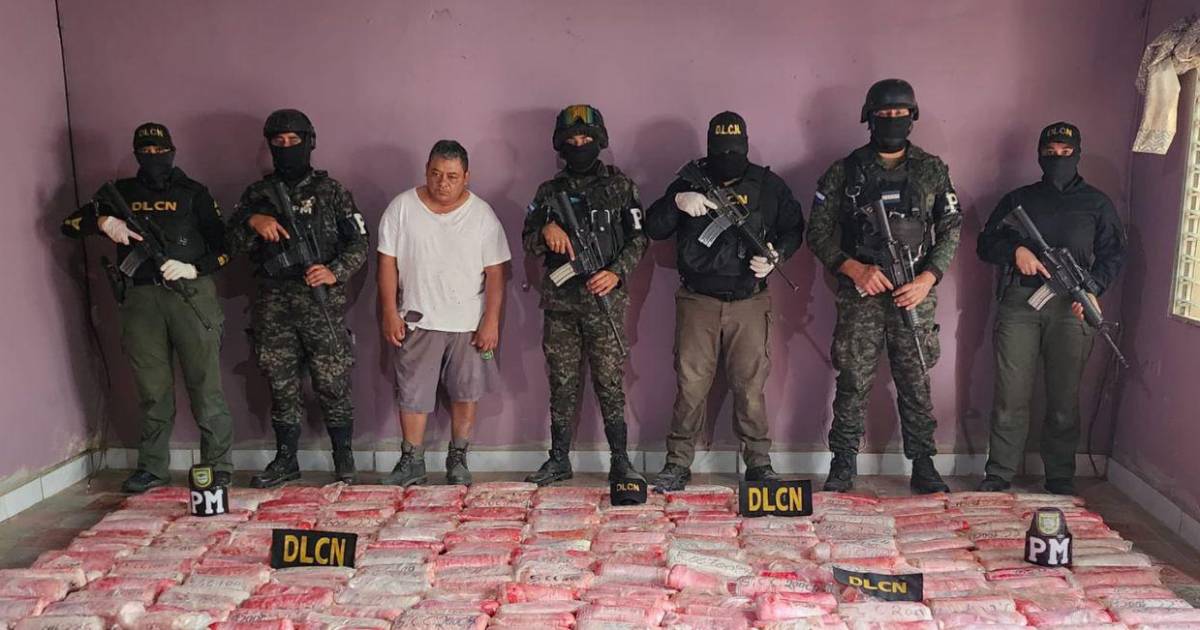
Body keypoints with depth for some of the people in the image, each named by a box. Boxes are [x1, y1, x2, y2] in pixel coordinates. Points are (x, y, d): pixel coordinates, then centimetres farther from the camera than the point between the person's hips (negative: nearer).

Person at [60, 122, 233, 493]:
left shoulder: (193, 193, 8)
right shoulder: (120, 193, 17)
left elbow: (224, 247, 5)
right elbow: (70, 224, 17)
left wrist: (193, 269, -12)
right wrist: (103, 221, -3)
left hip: (190, 296, -3)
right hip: (140, 299, 3)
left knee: (206, 387, -5)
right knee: (152, 391, 7)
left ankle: (218, 469, 1)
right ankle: (152, 469, 17)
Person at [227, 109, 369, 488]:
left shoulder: (329, 190, 4)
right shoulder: (257, 194, 12)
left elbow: (358, 243, 1)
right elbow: (235, 244, 8)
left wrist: (335, 272, -16)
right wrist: (252, 223, -12)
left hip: (322, 304, -3)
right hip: (274, 307, 3)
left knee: (332, 385, 1)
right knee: (282, 387, 10)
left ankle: (344, 461, 15)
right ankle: (285, 460, 23)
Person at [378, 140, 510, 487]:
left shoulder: (482, 214, -3)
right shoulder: (402, 207, -2)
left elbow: (495, 272, -3)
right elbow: (388, 263, 0)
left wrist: (491, 321, -8)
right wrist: (389, 312, -4)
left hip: (469, 323, 0)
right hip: (417, 320, 0)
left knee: (466, 393, 7)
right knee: (412, 394, 5)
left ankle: (457, 459, 24)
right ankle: (412, 462, 20)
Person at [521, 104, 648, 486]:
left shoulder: (620, 186, 6)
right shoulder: (549, 192, 12)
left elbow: (638, 239, 2)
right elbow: (529, 243, 11)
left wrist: (617, 273, -13)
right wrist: (546, 231, -11)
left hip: (605, 300, -2)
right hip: (559, 302, 3)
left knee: (610, 383, -1)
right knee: (562, 385, 8)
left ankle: (620, 461, 9)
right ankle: (559, 460, 18)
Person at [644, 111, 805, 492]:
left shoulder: (769, 186, 5)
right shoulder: (689, 183, 4)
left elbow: (793, 229, 13)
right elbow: (653, 229, 2)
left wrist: (776, 256, -8)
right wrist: (676, 203, -18)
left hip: (749, 302, 0)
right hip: (697, 300, 0)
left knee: (750, 385, 4)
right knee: (690, 384, 0)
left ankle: (759, 463, 16)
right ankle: (678, 463, 10)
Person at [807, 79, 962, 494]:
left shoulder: (932, 171, 8)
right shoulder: (844, 172, 3)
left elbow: (952, 230, 8)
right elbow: (818, 232, 1)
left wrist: (928, 278, -6)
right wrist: (854, 269, -13)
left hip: (914, 295, 1)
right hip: (860, 295, -1)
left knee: (916, 384, 7)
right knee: (853, 382, 2)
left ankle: (923, 465, 18)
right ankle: (843, 465, 13)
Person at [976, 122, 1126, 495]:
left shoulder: (1097, 203, 17)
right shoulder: (1018, 199, 18)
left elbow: (1113, 253, 11)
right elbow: (985, 244, 14)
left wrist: (1093, 289, -7)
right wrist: (1015, 250, -7)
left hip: (1070, 308, 0)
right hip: (1020, 303, 0)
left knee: (1064, 400, 1)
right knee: (1011, 397, -3)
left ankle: (1060, 481, 11)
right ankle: (999, 476, 4)